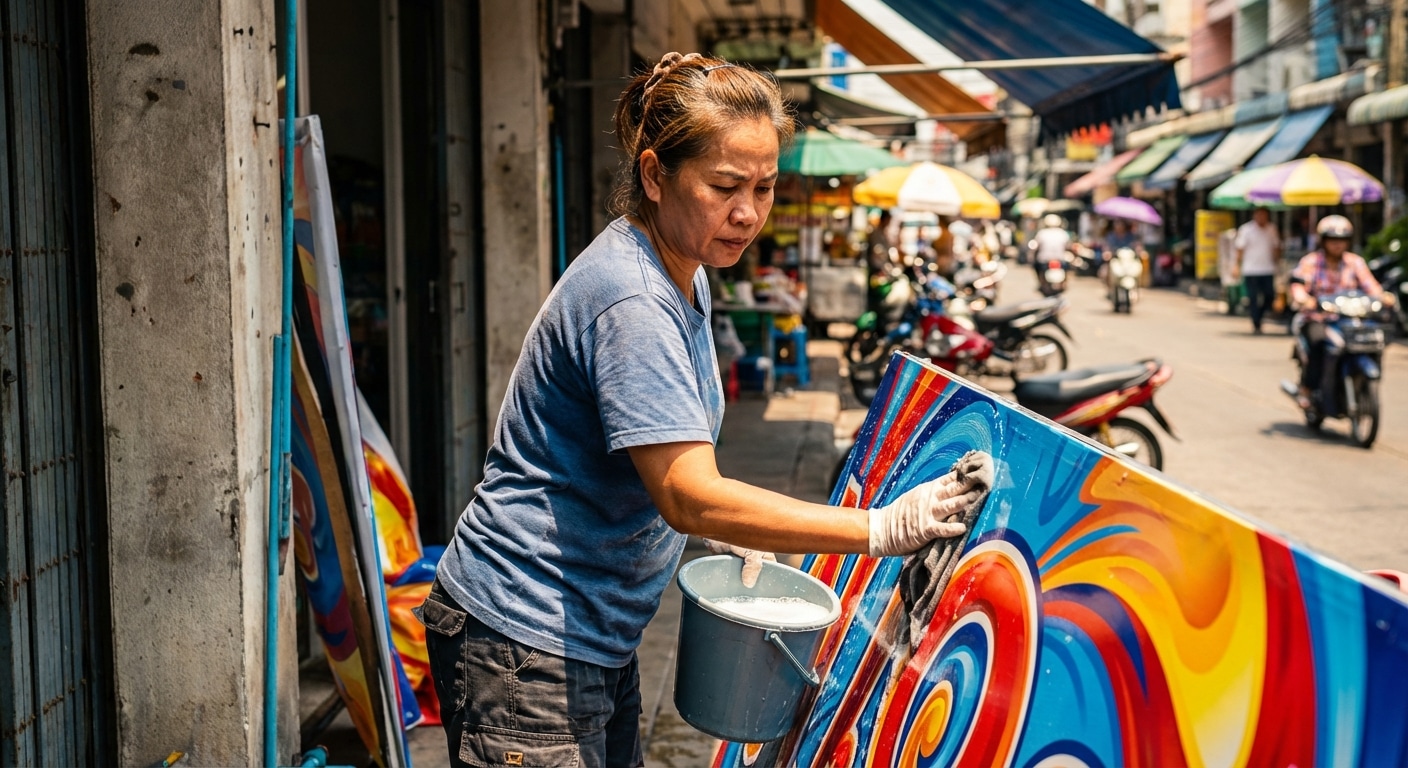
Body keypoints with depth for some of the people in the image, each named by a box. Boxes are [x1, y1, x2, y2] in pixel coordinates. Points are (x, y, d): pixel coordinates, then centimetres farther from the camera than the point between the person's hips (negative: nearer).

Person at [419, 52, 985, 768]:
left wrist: (727, 533, 6)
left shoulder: (684, 276, 7)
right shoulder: (630, 304, -24)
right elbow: (689, 497, -30)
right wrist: (880, 529, -32)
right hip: (523, 646, -9)